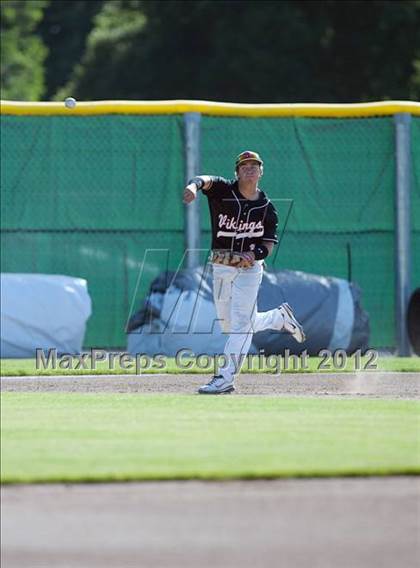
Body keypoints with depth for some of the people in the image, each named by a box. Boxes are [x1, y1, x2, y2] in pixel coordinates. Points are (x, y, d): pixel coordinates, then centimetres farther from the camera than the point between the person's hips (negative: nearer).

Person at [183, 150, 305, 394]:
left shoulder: (267, 208, -2)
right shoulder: (224, 191, -4)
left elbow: (269, 244, 0)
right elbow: (207, 180, -26)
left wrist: (256, 254, -23)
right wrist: (194, 185, -51)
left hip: (249, 269, -3)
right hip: (221, 268, 3)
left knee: (241, 322, -13)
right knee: (229, 325, 15)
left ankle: (225, 377, -14)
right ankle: (280, 317, 37)